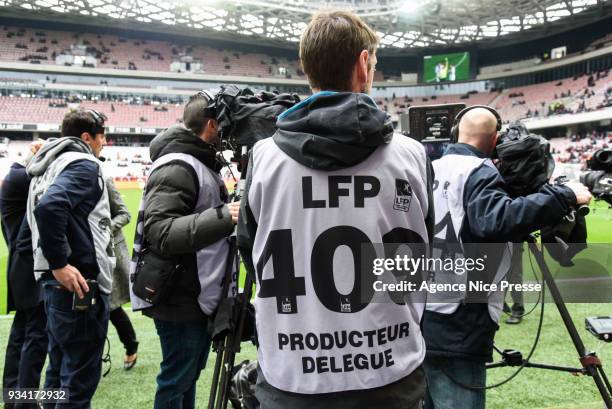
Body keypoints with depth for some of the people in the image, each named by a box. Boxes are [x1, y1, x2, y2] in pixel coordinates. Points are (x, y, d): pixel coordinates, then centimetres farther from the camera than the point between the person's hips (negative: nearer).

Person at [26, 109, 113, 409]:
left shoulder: (51, 164, 18)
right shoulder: (84, 164, -11)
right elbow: (50, 206, -27)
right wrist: (60, 263, -22)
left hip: (55, 282, 10)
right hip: (80, 284, -10)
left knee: (59, 369, 19)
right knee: (80, 378, -1)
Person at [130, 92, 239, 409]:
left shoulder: (200, 164, 14)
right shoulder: (177, 166, -17)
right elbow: (160, 233, -27)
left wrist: (228, 213, 10)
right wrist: (222, 217, -34)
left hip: (198, 297, 10)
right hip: (181, 301, -10)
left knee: (189, 374, 21)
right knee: (176, 382, 5)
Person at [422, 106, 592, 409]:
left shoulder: (432, 169, 13)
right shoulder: (478, 171, -10)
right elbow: (497, 220, -30)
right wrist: (565, 195, -22)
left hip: (418, 318, 8)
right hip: (452, 328, -8)